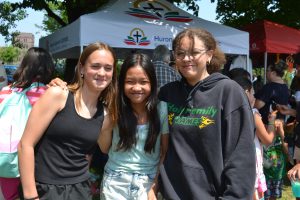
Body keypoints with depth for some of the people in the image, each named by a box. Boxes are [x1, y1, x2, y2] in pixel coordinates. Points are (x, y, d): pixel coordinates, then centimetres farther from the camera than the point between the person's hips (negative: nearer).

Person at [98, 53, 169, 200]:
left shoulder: (162, 110, -10)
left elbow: (165, 151, -1)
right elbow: (105, 149, 2)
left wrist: (156, 186, -6)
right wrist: (106, 124, -14)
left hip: (148, 183, -1)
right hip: (115, 184, 1)